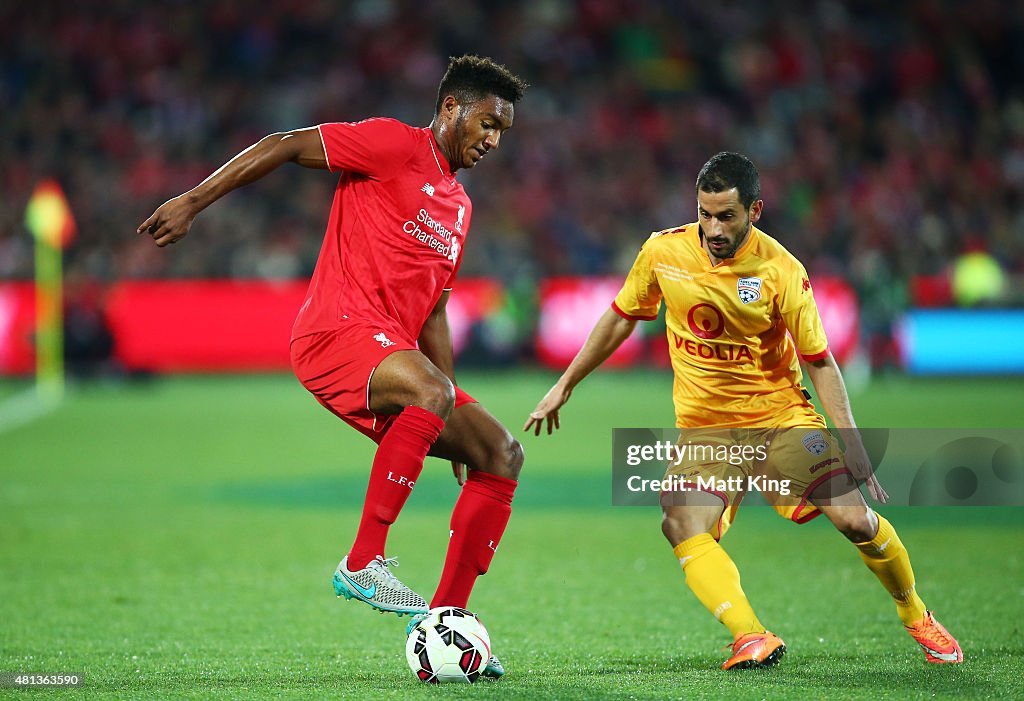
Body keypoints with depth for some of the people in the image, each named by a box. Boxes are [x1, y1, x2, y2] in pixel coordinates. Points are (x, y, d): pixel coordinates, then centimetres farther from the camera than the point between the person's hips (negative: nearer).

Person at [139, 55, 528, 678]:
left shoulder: (459, 207, 24)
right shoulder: (396, 146, -2)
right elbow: (283, 147, -5)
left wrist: (454, 417, 22)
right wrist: (194, 201, -12)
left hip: (395, 351, 9)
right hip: (336, 331, -9)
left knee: (501, 456, -1)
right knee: (430, 391, -37)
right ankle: (363, 563, -31)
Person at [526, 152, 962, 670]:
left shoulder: (780, 271, -15)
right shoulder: (663, 252, -7)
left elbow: (820, 362, -9)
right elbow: (621, 318, 10)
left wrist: (851, 443, -18)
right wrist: (564, 386, 14)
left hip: (781, 414, -2)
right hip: (704, 427, 2)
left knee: (854, 519, -10)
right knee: (683, 528, -25)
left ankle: (916, 617, 16)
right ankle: (752, 639, -31)